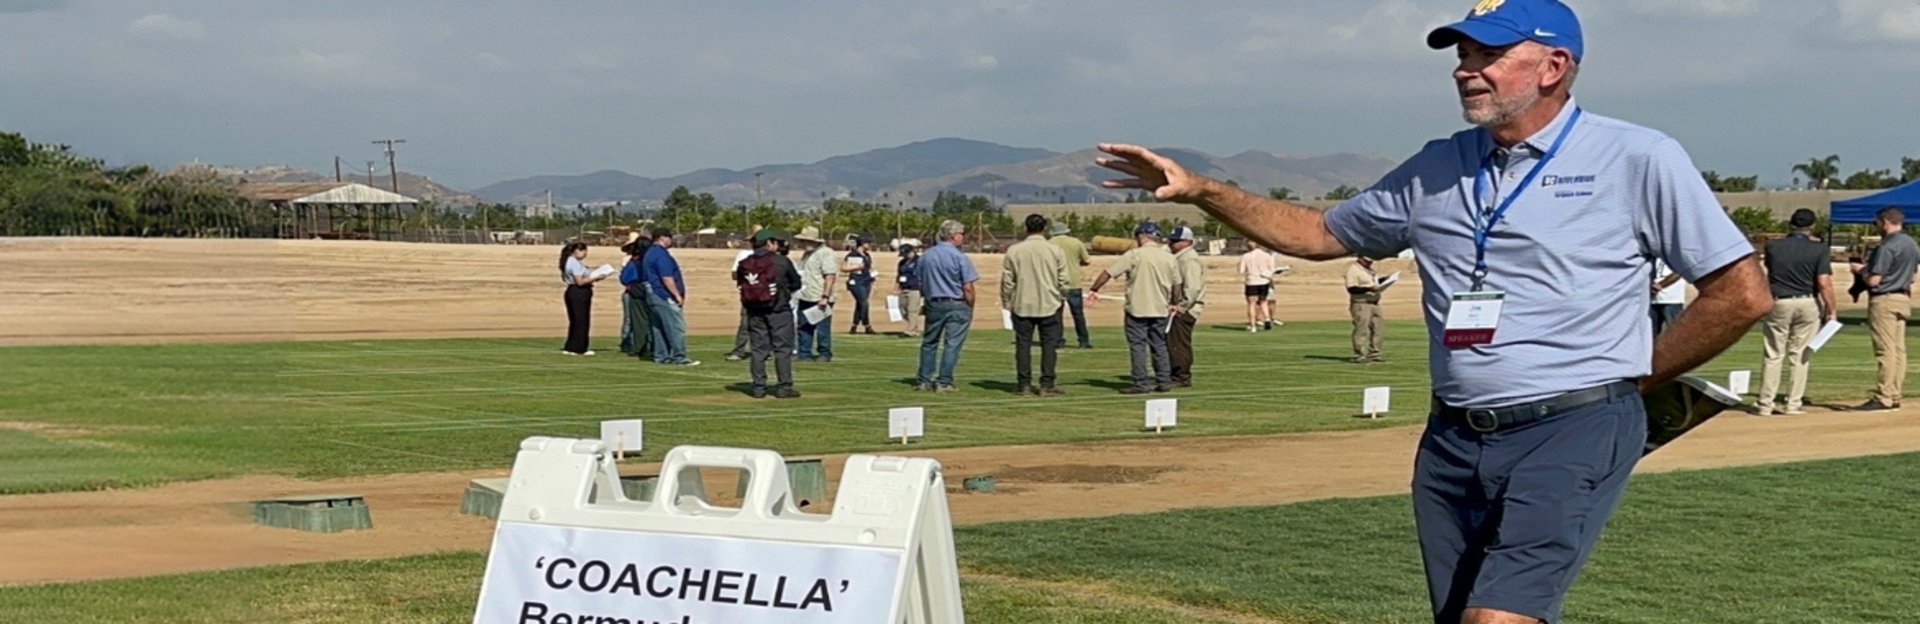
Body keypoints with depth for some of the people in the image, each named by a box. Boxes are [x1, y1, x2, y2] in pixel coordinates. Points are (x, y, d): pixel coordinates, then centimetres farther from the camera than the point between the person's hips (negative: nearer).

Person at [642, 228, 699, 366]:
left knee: (659, 327, 12)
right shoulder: (661, 254, -15)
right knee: (676, 327, -10)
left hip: (653, 294, 11)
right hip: (665, 296, -11)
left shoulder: (650, 253, 17)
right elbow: (667, 278, -22)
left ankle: (661, 356, 14)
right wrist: (678, 295, -19)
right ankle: (679, 357, -13)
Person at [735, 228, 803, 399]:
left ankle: (759, 387, 8)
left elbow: (741, 284, 5)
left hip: (754, 312, 4)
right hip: (779, 310, -4)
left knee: (758, 349, 9)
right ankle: (784, 387, -1)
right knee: (783, 348, 1)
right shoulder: (782, 262, -7)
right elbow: (796, 284, 2)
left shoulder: (744, 264, 3)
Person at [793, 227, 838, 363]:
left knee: (823, 329, 0)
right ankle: (804, 354, 13)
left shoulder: (825, 253, -11)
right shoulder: (806, 254, 17)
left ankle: (825, 354, 11)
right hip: (805, 298, 8)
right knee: (804, 328, 7)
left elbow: (830, 276, -17)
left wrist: (825, 297, -21)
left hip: (820, 299, -8)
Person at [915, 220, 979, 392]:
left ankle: (923, 380, 17)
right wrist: (971, 308, -1)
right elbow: (968, 288, -12)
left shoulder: (926, 256, 4)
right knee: (952, 344, 0)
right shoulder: (959, 257, -12)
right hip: (956, 305, -5)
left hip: (933, 304, 5)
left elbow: (921, 284, 10)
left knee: (929, 343, 14)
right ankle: (944, 382, -2)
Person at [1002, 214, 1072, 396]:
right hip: (1049, 305, -1)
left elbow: (1007, 280, 1)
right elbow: (1064, 280, -1)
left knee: (1023, 345, 8)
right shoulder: (1055, 250, -4)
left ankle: (1024, 384, 9)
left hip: (1022, 306, 1)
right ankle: (1046, 385, 0)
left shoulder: (1014, 251, -2)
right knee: (1049, 345, 3)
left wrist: (1006, 302, 14)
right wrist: (1061, 298, 15)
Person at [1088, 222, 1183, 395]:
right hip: (1160, 309, 5)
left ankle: (1141, 384, -3)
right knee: (1159, 346, 13)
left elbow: (1108, 272, -9)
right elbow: (1176, 285, 12)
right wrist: (1173, 303, 28)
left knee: (1138, 346, 0)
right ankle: (1164, 382, 14)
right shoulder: (1169, 258, 4)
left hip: (1137, 309, -5)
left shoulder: (1135, 255, -10)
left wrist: (1093, 290, 1)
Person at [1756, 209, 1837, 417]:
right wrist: (1832, 311, -5)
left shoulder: (1773, 246, -1)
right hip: (1808, 304, -1)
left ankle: (1765, 404, 5)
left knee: (1773, 355, 6)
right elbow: (1824, 284, -12)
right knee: (1799, 356, 6)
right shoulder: (1819, 249, -7)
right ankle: (1793, 404, 7)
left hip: (1778, 304, 1)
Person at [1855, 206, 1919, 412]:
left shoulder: (1888, 246, -18)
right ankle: (1894, 395, 12)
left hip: (1884, 300, -9)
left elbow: (1874, 280, -20)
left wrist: (1862, 272, 2)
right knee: (1899, 350, 9)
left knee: (1886, 350, -9)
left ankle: (1884, 398, -9)